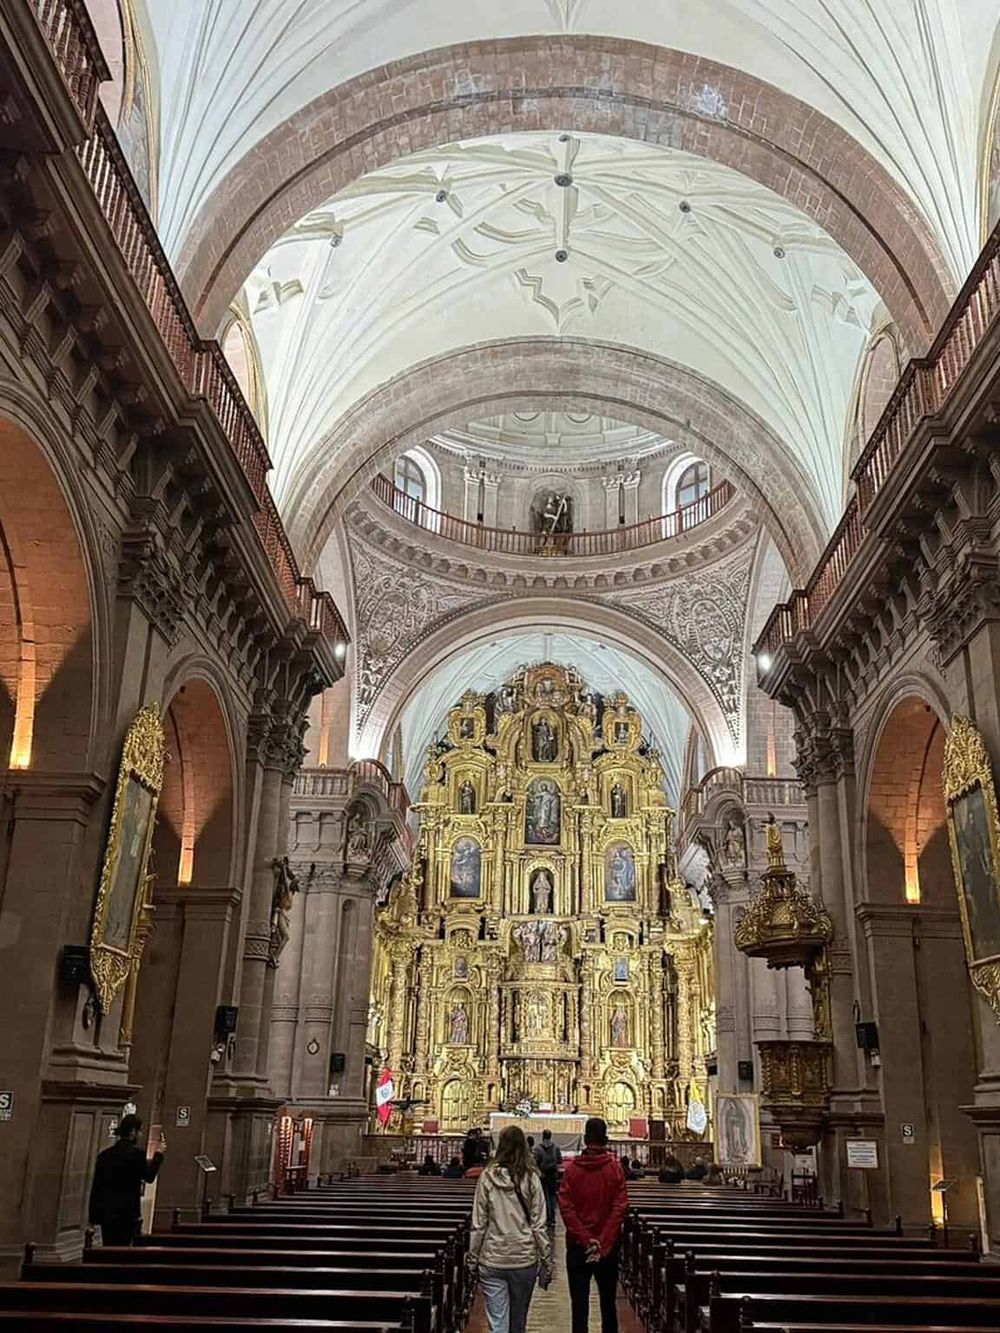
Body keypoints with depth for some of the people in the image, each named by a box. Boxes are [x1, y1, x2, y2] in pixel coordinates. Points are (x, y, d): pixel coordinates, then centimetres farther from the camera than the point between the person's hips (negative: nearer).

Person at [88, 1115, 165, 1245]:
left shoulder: (104, 1155, 6)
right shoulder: (137, 1154, -11)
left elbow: (95, 1187, 8)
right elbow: (149, 1177, 3)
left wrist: (93, 1215, 15)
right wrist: (158, 1154, 15)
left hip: (105, 1213, 6)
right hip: (127, 1213, -5)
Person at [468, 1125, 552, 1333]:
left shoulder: (487, 1178, -6)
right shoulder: (531, 1179, -7)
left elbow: (478, 1224, -3)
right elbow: (539, 1224, -5)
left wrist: (473, 1258, 7)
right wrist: (546, 1261, 4)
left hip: (492, 1260, -1)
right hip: (525, 1259, 1)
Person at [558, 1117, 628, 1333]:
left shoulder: (572, 1168, -4)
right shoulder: (615, 1167, -6)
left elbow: (565, 1207, -11)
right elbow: (620, 1207, -12)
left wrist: (585, 1239, -13)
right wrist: (603, 1242, -13)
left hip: (577, 1244, 0)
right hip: (609, 1245, 1)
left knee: (579, 1303, 5)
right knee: (608, 1301, 15)